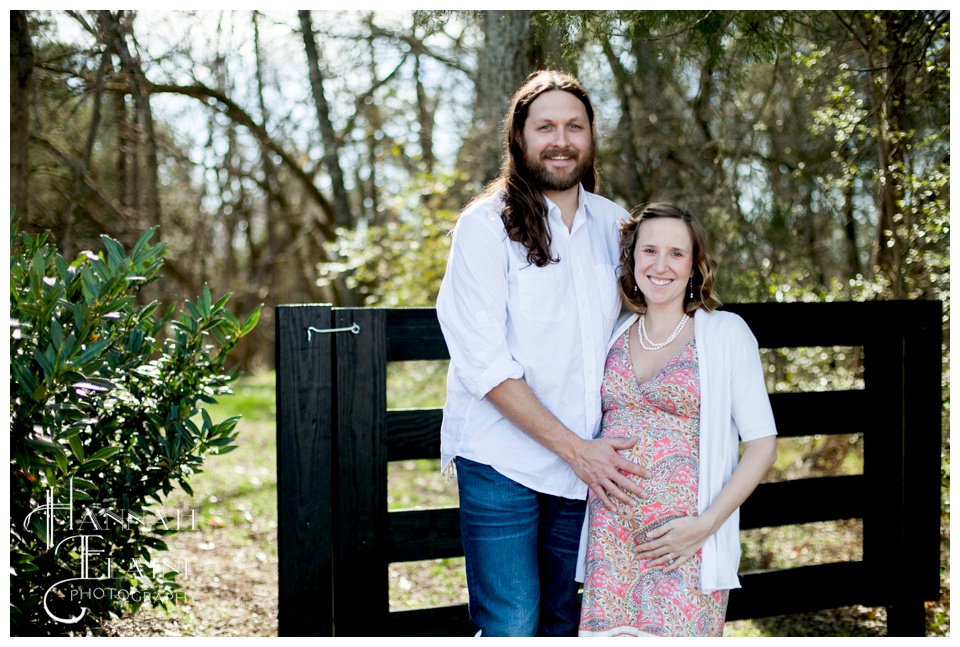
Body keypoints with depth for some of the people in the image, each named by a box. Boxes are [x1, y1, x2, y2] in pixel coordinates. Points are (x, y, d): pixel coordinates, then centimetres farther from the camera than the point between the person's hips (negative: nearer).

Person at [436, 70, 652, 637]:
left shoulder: (613, 223, 8)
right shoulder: (486, 225, -8)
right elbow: (485, 366, -13)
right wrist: (574, 447, -15)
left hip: (589, 464, 5)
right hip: (502, 462, -5)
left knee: (566, 622, 12)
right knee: (512, 629, -6)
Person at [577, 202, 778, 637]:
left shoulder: (725, 333, 0)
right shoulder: (614, 335, 12)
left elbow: (761, 445, -3)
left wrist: (707, 524, -11)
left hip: (685, 534, -3)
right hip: (611, 532, 3)